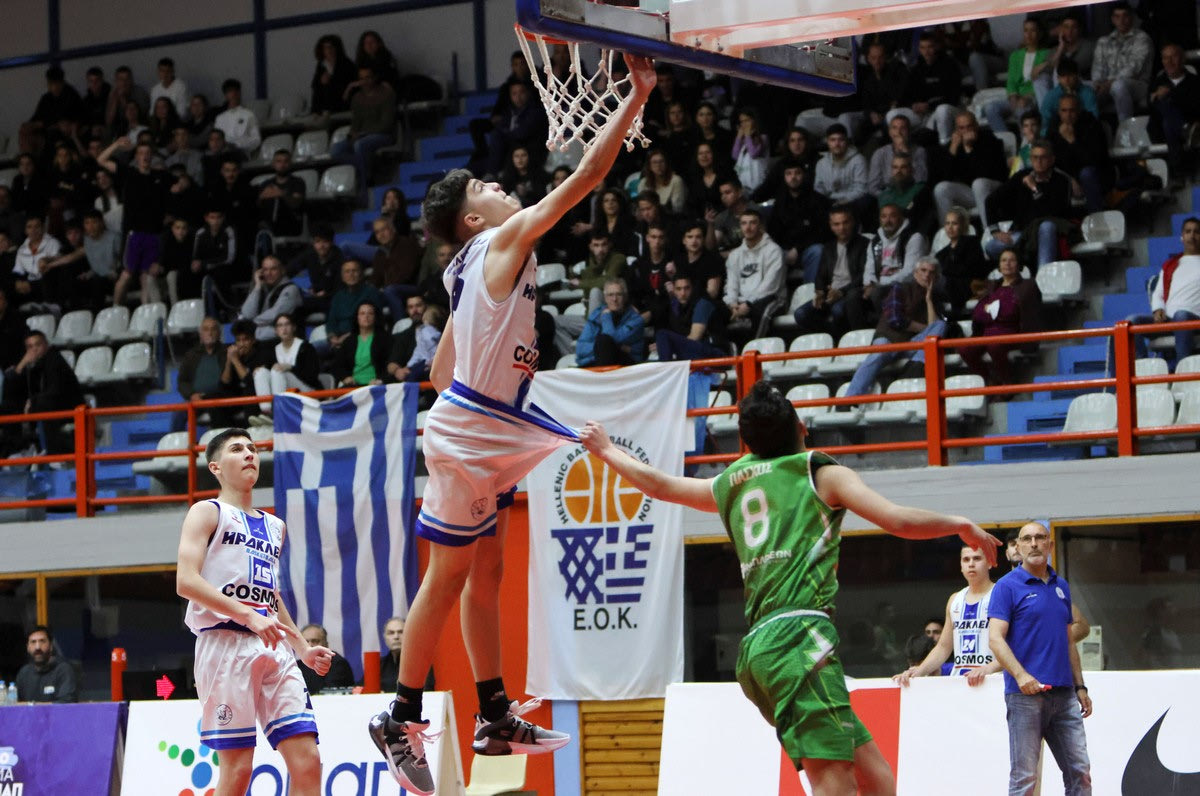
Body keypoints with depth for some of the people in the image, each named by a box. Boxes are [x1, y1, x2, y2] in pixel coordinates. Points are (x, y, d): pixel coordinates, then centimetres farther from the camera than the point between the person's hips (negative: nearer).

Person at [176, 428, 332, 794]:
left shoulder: (275, 526, 24)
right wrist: (249, 616, -19)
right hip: (226, 643, -6)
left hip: (273, 649, 6)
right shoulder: (207, 513, 3)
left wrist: (303, 648, 20)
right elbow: (186, 582, -11)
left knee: (307, 758, -6)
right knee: (237, 766, -9)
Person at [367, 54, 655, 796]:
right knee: (448, 576, -4)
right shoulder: (506, 241, -12)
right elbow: (587, 176, -19)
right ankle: (402, 717, 2)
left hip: (486, 435, 10)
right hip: (468, 436, -10)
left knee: (487, 573, 12)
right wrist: (636, 97, -16)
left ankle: (496, 716, 17)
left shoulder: (475, 266, 13)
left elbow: (440, 370, 18)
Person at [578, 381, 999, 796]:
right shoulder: (819, 472, 6)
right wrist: (961, 525, 16)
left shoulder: (730, 485, 22)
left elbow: (657, 484, 36)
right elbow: (898, 520, -1)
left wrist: (607, 450, 54)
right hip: (799, 636, -7)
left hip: (758, 648, 7)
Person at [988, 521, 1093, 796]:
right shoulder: (1007, 586, -2)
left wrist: (1080, 686, 17)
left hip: (1063, 695, 6)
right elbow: (996, 639, -11)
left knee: (1080, 772, 4)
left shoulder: (1061, 586, 17)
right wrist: (1021, 675, -25)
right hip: (1026, 693, -6)